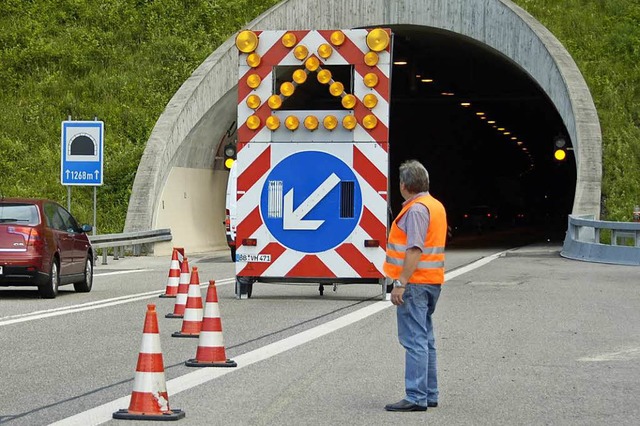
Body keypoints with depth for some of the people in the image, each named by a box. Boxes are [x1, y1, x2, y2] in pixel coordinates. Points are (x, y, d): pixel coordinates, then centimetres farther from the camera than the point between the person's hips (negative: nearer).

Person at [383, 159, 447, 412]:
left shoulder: (416, 209, -15)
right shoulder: (435, 206, 16)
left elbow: (415, 250, -23)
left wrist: (400, 283, -24)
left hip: (415, 283, -10)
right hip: (432, 281, 10)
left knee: (414, 340, -10)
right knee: (425, 339, 15)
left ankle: (416, 398, -12)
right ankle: (429, 395, 20)